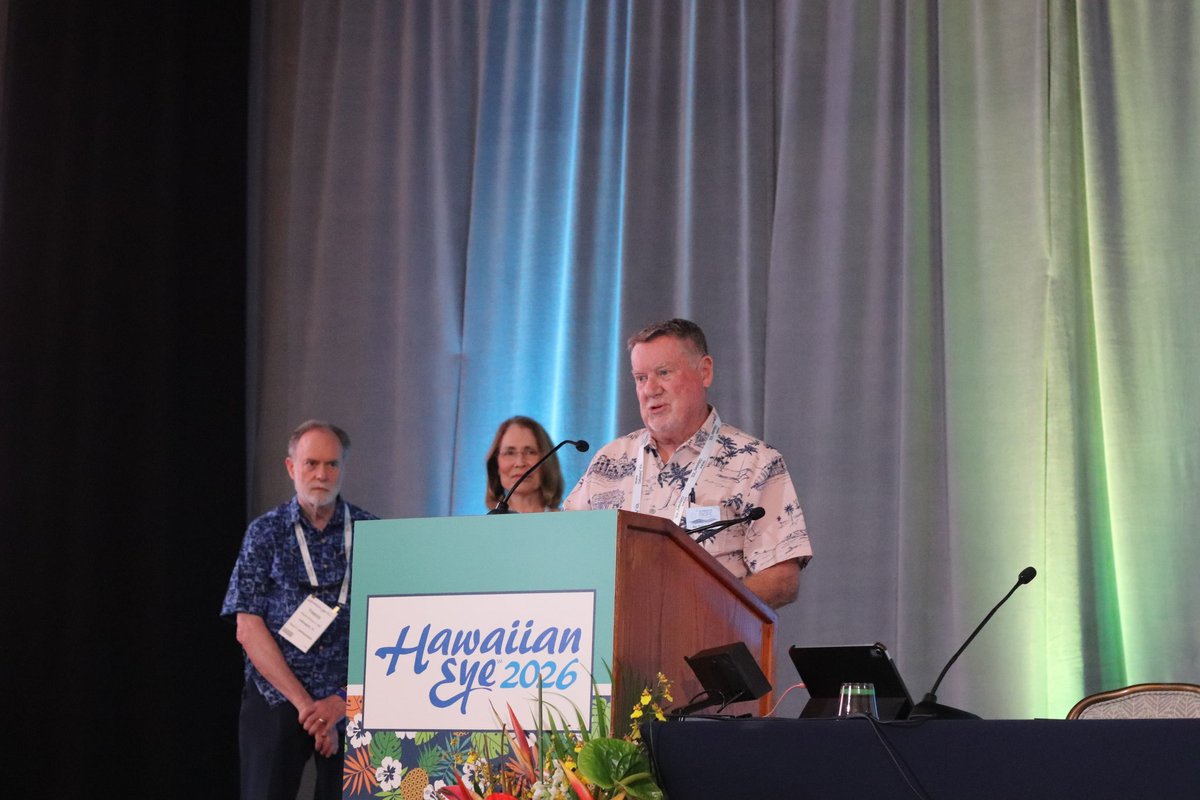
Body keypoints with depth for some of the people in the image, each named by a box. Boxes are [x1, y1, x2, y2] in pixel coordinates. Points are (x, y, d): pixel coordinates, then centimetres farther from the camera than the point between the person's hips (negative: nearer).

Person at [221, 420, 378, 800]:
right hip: (275, 701, 0)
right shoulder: (265, 533, 4)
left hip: (351, 703, 1)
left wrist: (343, 701, -9)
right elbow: (249, 630, -2)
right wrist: (304, 702, -10)